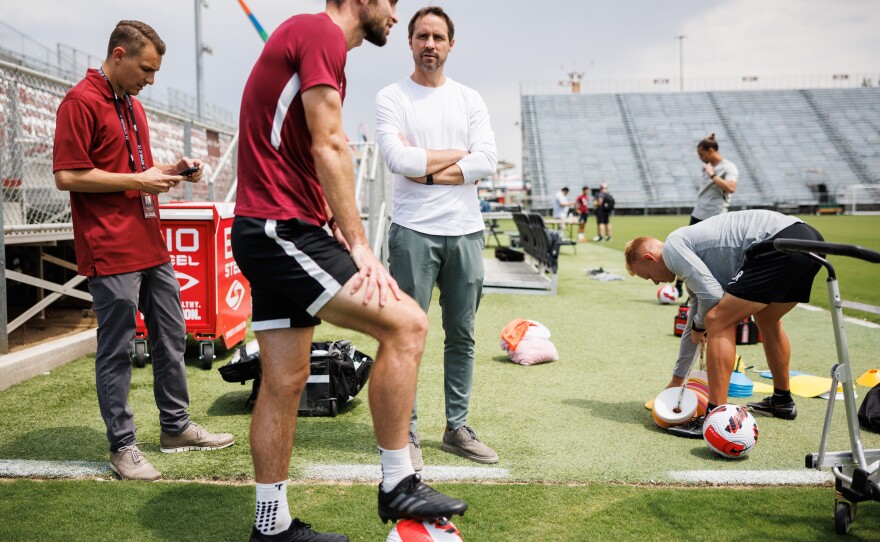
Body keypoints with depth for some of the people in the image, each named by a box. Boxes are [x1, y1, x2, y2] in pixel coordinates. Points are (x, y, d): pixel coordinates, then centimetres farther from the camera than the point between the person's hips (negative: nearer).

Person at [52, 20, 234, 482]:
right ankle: (122, 446, 11)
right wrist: (137, 180, -15)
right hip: (111, 253, -9)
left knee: (171, 339, 14)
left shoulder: (132, 105, 19)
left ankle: (176, 427, 27)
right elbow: (67, 176, -16)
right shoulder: (81, 102, -10)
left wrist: (172, 169, 10)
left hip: (152, 246, 9)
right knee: (116, 351, 0)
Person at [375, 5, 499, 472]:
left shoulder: (469, 99, 11)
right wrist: (457, 154, -4)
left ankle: (457, 428, 21)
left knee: (462, 336, 9)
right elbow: (398, 160, -14)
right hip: (414, 232, -4)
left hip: (465, 231, 4)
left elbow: (486, 162, -2)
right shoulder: (391, 97, 2)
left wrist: (428, 170, -9)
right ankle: (407, 434, 10)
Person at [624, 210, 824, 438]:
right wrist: (677, 378, 47)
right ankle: (782, 401, 45)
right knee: (766, 320, 31)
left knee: (718, 322, -6)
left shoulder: (672, 246, 2)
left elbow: (712, 295, -10)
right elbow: (694, 320, 38)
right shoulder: (693, 259, 29)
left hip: (781, 244, -11)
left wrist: (699, 327, 12)